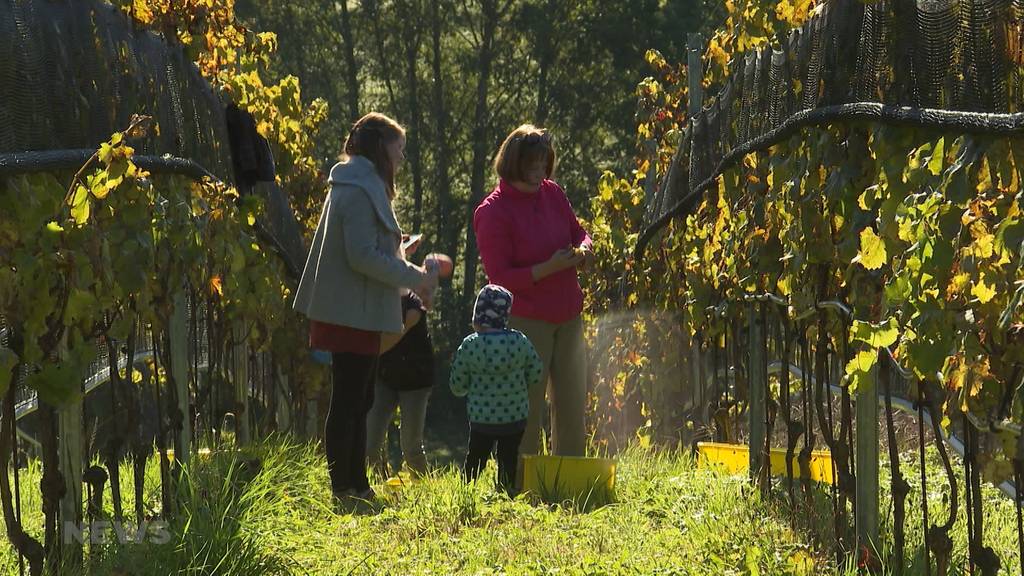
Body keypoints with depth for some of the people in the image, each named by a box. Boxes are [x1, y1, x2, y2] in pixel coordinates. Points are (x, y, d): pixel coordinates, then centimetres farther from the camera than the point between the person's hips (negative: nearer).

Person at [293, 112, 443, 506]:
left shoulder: (361, 186, 18)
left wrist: (412, 271, 12)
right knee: (349, 402, -6)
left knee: (357, 400, 14)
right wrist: (413, 278, -15)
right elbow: (362, 256, -23)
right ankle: (343, 488, -3)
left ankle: (356, 485, 20)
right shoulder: (360, 190, -16)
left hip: (357, 314, 11)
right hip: (354, 314, -11)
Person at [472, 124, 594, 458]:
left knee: (572, 406, 10)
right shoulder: (492, 212, -11)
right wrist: (550, 267, -22)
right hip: (526, 322, -6)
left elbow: (577, 231, 19)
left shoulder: (552, 193, 6)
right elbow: (500, 278, -14)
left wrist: (584, 248, -5)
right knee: (526, 409, -4)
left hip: (568, 318, 6)